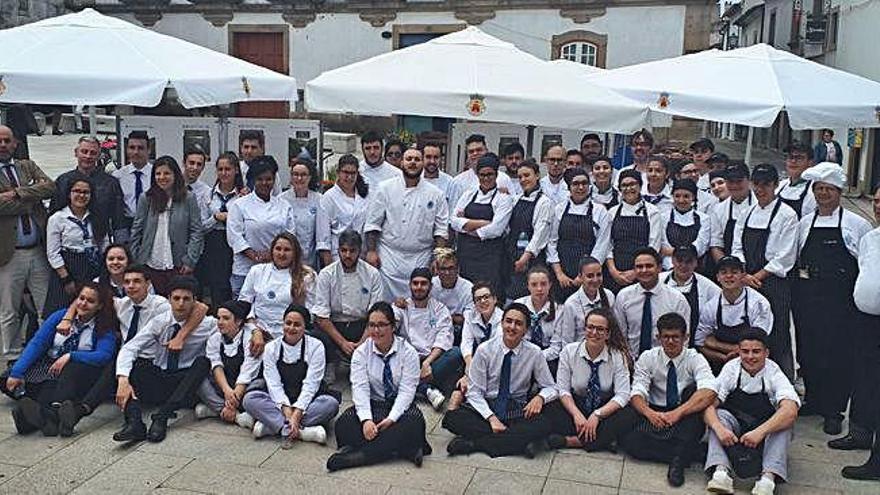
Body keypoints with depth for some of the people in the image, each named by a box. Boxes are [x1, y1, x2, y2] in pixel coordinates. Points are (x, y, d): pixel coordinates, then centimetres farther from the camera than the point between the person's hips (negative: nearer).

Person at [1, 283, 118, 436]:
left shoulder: (105, 328, 0)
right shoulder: (61, 315, 7)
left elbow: (104, 356, -15)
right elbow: (37, 343, 0)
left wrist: (70, 356, -23)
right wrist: (16, 372, -11)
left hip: (75, 372, -4)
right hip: (47, 364, 4)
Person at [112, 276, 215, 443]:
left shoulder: (206, 324, -6)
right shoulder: (159, 322, -4)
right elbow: (128, 349, -13)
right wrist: (123, 381, -28)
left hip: (185, 383, -1)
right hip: (157, 376, 2)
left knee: (203, 362, -29)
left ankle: (161, 417, -37)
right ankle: (134, 423, -42)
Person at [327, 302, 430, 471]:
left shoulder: (408, 352, -5)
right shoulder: (361, 352, 0)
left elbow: (406, 390, -12)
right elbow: (360, 387, -11)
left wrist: (391, 419, -26)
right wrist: (366, 419, -27)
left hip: (400, 406, -1)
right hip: (372, 404, 2)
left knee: (414, 423, -34)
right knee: (343, 425, -28)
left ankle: (360, 455, -35)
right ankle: (408, 450, -34)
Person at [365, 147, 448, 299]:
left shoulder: (436, 194, 7)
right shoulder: (385, 188, 3)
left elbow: (441, 230, 7)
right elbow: (372, 223, 2)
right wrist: (371, 251, -4)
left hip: (420, 262, 1)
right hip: (389, 258, -1)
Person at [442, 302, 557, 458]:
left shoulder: (534, 353, -3)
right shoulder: (485, 350, -6)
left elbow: (550, 388, 6)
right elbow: (474, 392, -6)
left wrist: (540, 397, -19)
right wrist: (491, 418, -21)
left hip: (517, 410, 1)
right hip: (486, 406, 0)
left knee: (542, 425, -32)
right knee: (451, 418, -28)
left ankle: (474, 443, -26)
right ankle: (519, 440, -25)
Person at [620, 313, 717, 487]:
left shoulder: (695, 359, -5)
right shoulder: (647, 358, 1)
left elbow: (709, 393, -25)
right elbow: (637, 394, -10)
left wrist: (678, 412, -37)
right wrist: (649, 413, -32)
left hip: (687, 421, -1)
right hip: (654, 416, 1)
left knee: (694, 390, -30)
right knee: (628, 440, -28)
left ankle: (678, 459, -33)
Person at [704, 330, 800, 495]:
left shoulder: (774, 373, -14)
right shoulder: (730, 369, -9)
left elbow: (791, 410, -30)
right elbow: (709, 404, -18)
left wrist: (760, 432, -42)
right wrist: (719, 428, -39)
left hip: (768, 433, -1)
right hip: (733, 433, 1)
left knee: (785, 420, -29)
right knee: (720, 414, -26)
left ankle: (768, 477, -40)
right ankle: (721, 471, -39)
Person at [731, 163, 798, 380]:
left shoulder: (786, 215, -5)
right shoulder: (748, 212, 13)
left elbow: (784, 258, -10)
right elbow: (737, 247, 10)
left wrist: (757, 277, -11)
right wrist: (744, 275, -5)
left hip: (774, 283, -5)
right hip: (746, 281, 5)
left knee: (776, 336, -3)